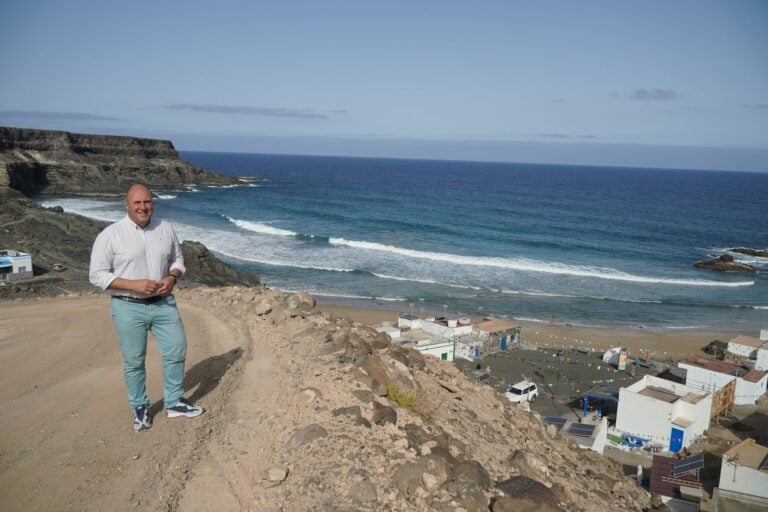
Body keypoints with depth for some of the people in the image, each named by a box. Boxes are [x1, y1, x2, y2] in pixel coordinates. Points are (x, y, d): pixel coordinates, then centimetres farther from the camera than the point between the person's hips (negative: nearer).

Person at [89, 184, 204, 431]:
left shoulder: (165, 229, 2)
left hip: (163, 303, 4)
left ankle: (174, 403, 25)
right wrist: (134, 285, -21)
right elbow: (97, 275, -11)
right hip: (128, 308, -4)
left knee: (177, 351, 7)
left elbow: (177, 259, 14)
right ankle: (140, 408, 27)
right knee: (134, 361, 7)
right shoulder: (110, 235, -11)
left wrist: (172, 278, -8)